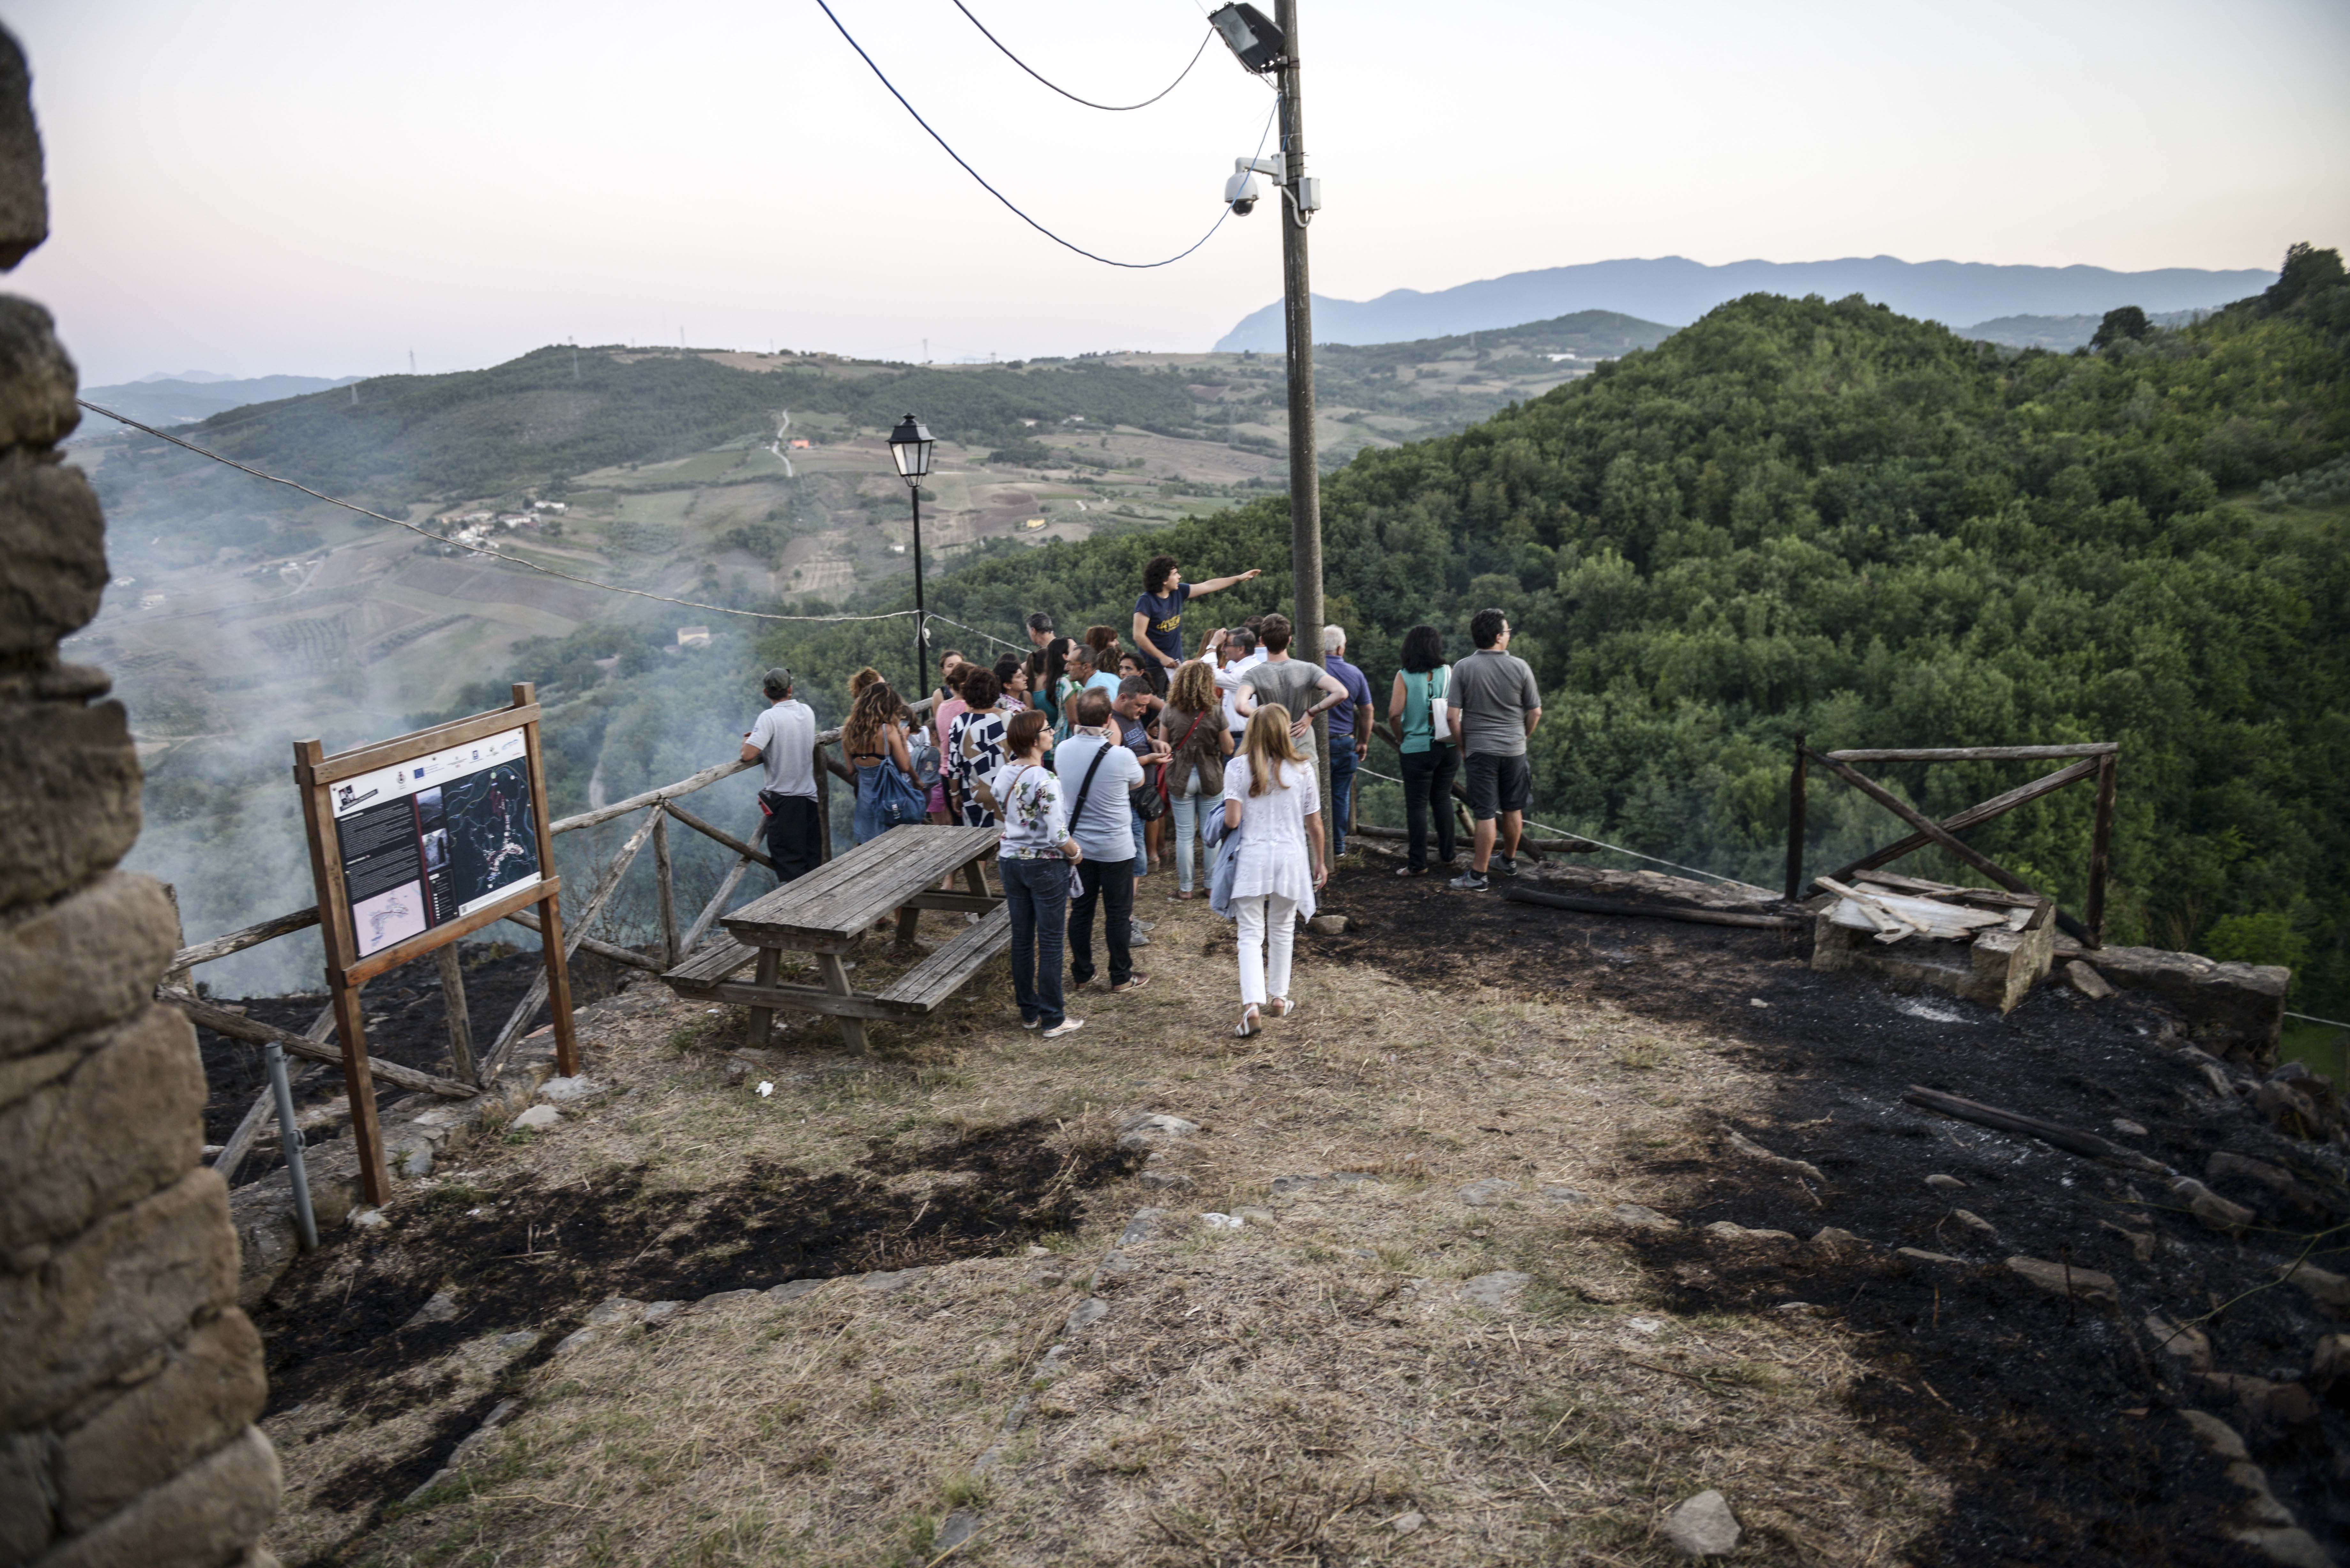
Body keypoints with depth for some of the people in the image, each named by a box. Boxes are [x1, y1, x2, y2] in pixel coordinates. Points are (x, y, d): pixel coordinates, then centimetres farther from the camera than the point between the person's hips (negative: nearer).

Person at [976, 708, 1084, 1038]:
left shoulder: (1003, 774, -1)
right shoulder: (1045, 781, -22)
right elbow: (1059, 835, -24)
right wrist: (1076, 854, -6)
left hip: (1011, 861, 7)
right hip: (1046, 866, -7)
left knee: (1022, 939, 14)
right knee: (1050, 943, 3)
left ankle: (1029, 1013, 25)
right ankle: (1053, 1020, 11)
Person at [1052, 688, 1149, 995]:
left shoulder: (1063, 750, -8)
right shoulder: (1121, 756, -20)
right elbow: (1137, 783, 2)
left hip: (1077, 845, 4)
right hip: (1115, 848, -4)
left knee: (1081, 911, 15)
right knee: (1118, 914, 8)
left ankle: (1081, 973, 26)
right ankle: (1122, 977, 18)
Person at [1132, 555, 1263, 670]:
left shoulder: (1178, 592, 4)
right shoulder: (1146, 601, -16)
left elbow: (1208, 586, 14)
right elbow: (1139, 636, -18)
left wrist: (1239, 578, 18)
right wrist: (1162, 657, -18)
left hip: (1175, 664, 7)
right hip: (1154, 667, -7)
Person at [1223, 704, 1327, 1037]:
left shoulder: (1238, 768, -6)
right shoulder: (1302, 769, -2)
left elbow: (1232, 821, -13)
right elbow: (1315, 825, 3)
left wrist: (1227, 821, 11)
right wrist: (1320, 861, 16)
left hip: (1252, 859, -1)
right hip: (1291, 858, 2)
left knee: (1251, 935, 1)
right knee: (1282, 930, 19)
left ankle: (1252, 1006, -14)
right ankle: (1278, 998, 30)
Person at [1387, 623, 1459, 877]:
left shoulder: (1404, 677, -11)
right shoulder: (1448, 673, -3)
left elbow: (1394, 713, -18)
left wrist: (1401, 733, 1)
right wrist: (1460, 740, 13)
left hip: (1418, 749, -4)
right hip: (1448, 748, 4)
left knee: (1417, 805, 3)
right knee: (1443, 799, 19)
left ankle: (1418, 864, 5)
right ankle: (1446, 854, 26)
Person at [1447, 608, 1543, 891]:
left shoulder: (1464, 668, -8)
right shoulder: (1520, 667, -4)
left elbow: (1452, 716, -11)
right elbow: (1535, 712, 2)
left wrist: (1463, 746, 2)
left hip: (1480, 750, -2)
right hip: (1514, 750, 2)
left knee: (1485, 814, -2)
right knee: (1513, 810, 16)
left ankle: (1478, 876, 0)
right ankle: (1510, 862, 33)